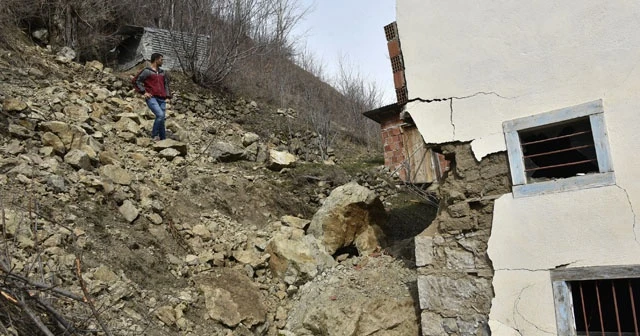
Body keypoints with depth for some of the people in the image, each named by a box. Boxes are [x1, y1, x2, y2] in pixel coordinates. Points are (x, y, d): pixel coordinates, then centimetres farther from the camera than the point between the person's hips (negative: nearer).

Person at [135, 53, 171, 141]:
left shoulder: (162, 72, 19)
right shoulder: (147, 71, 0)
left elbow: (166, 84, 28)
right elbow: (137, 81, 0)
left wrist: (167, 95, 15)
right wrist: (144, 92, -8)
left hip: (161, 99, 6)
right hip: (151, 98, -6)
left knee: (162, 119, 4)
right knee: (160, 115, -24)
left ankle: (163, 139, 11)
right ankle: (154, 135, -9)